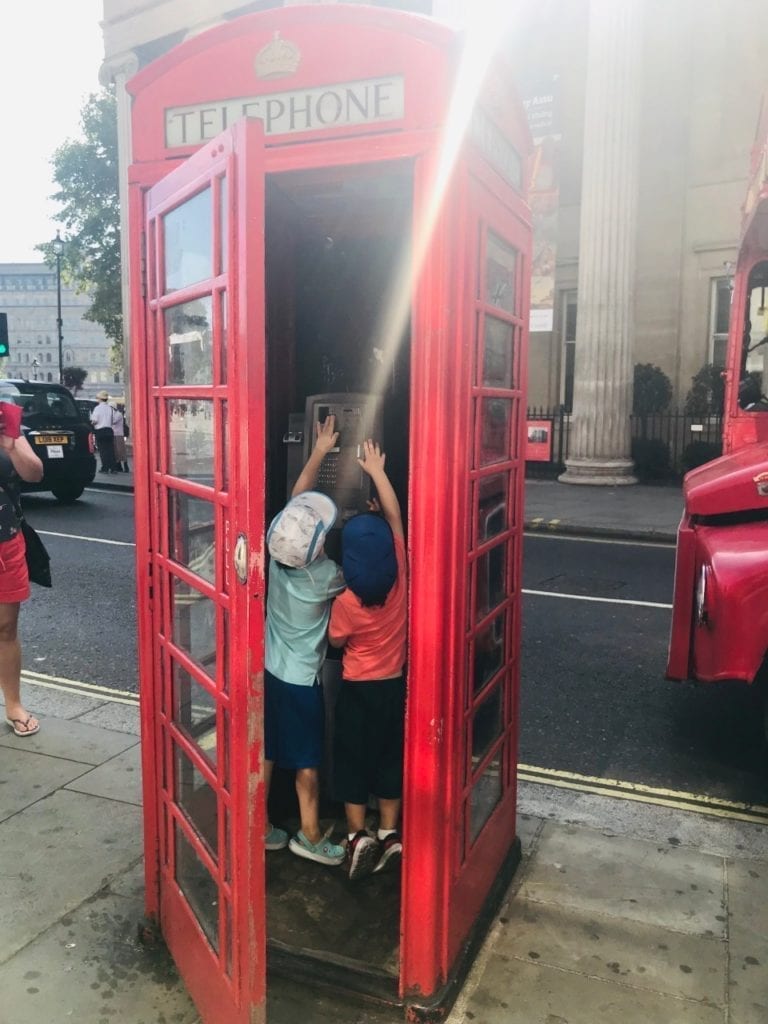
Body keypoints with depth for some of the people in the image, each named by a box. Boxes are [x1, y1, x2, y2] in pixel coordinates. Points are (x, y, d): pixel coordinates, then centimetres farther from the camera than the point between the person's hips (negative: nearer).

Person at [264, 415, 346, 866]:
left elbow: (299, 497, -1)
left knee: (264, 755, 17)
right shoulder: (325, 576, -26)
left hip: (268, 671, 6)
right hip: (301, 679, -6)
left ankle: (260, 828, 31)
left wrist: (319, 451, 4)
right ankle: (310, 837, 27)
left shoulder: (279, 553, -13)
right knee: (308, 762, 12)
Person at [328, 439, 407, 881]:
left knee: (354, 758, 13)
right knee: (390, 757, 17)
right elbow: (395, 515, -6)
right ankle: (390, 835, 26)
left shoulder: (346, 603, -22)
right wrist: (377, 470, 1)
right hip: (394, 684, 4)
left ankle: (359, 836, 18)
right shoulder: (400, 577, -15)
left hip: (358, 688, -4)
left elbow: (337, 641, -2)